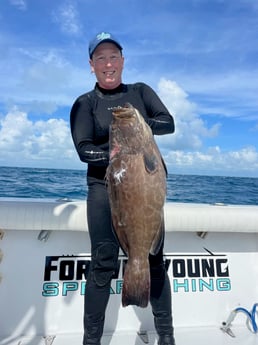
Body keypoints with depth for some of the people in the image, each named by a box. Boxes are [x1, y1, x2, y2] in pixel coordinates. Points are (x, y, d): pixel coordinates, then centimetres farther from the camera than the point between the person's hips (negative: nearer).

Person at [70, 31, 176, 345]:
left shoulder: (141, 91, 13)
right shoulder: (85, 103, 5)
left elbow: (168, 123, 2)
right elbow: (83, 150, -7)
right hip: (104, 187, -1)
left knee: (154, 260, 6)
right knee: (103, 263, 0)